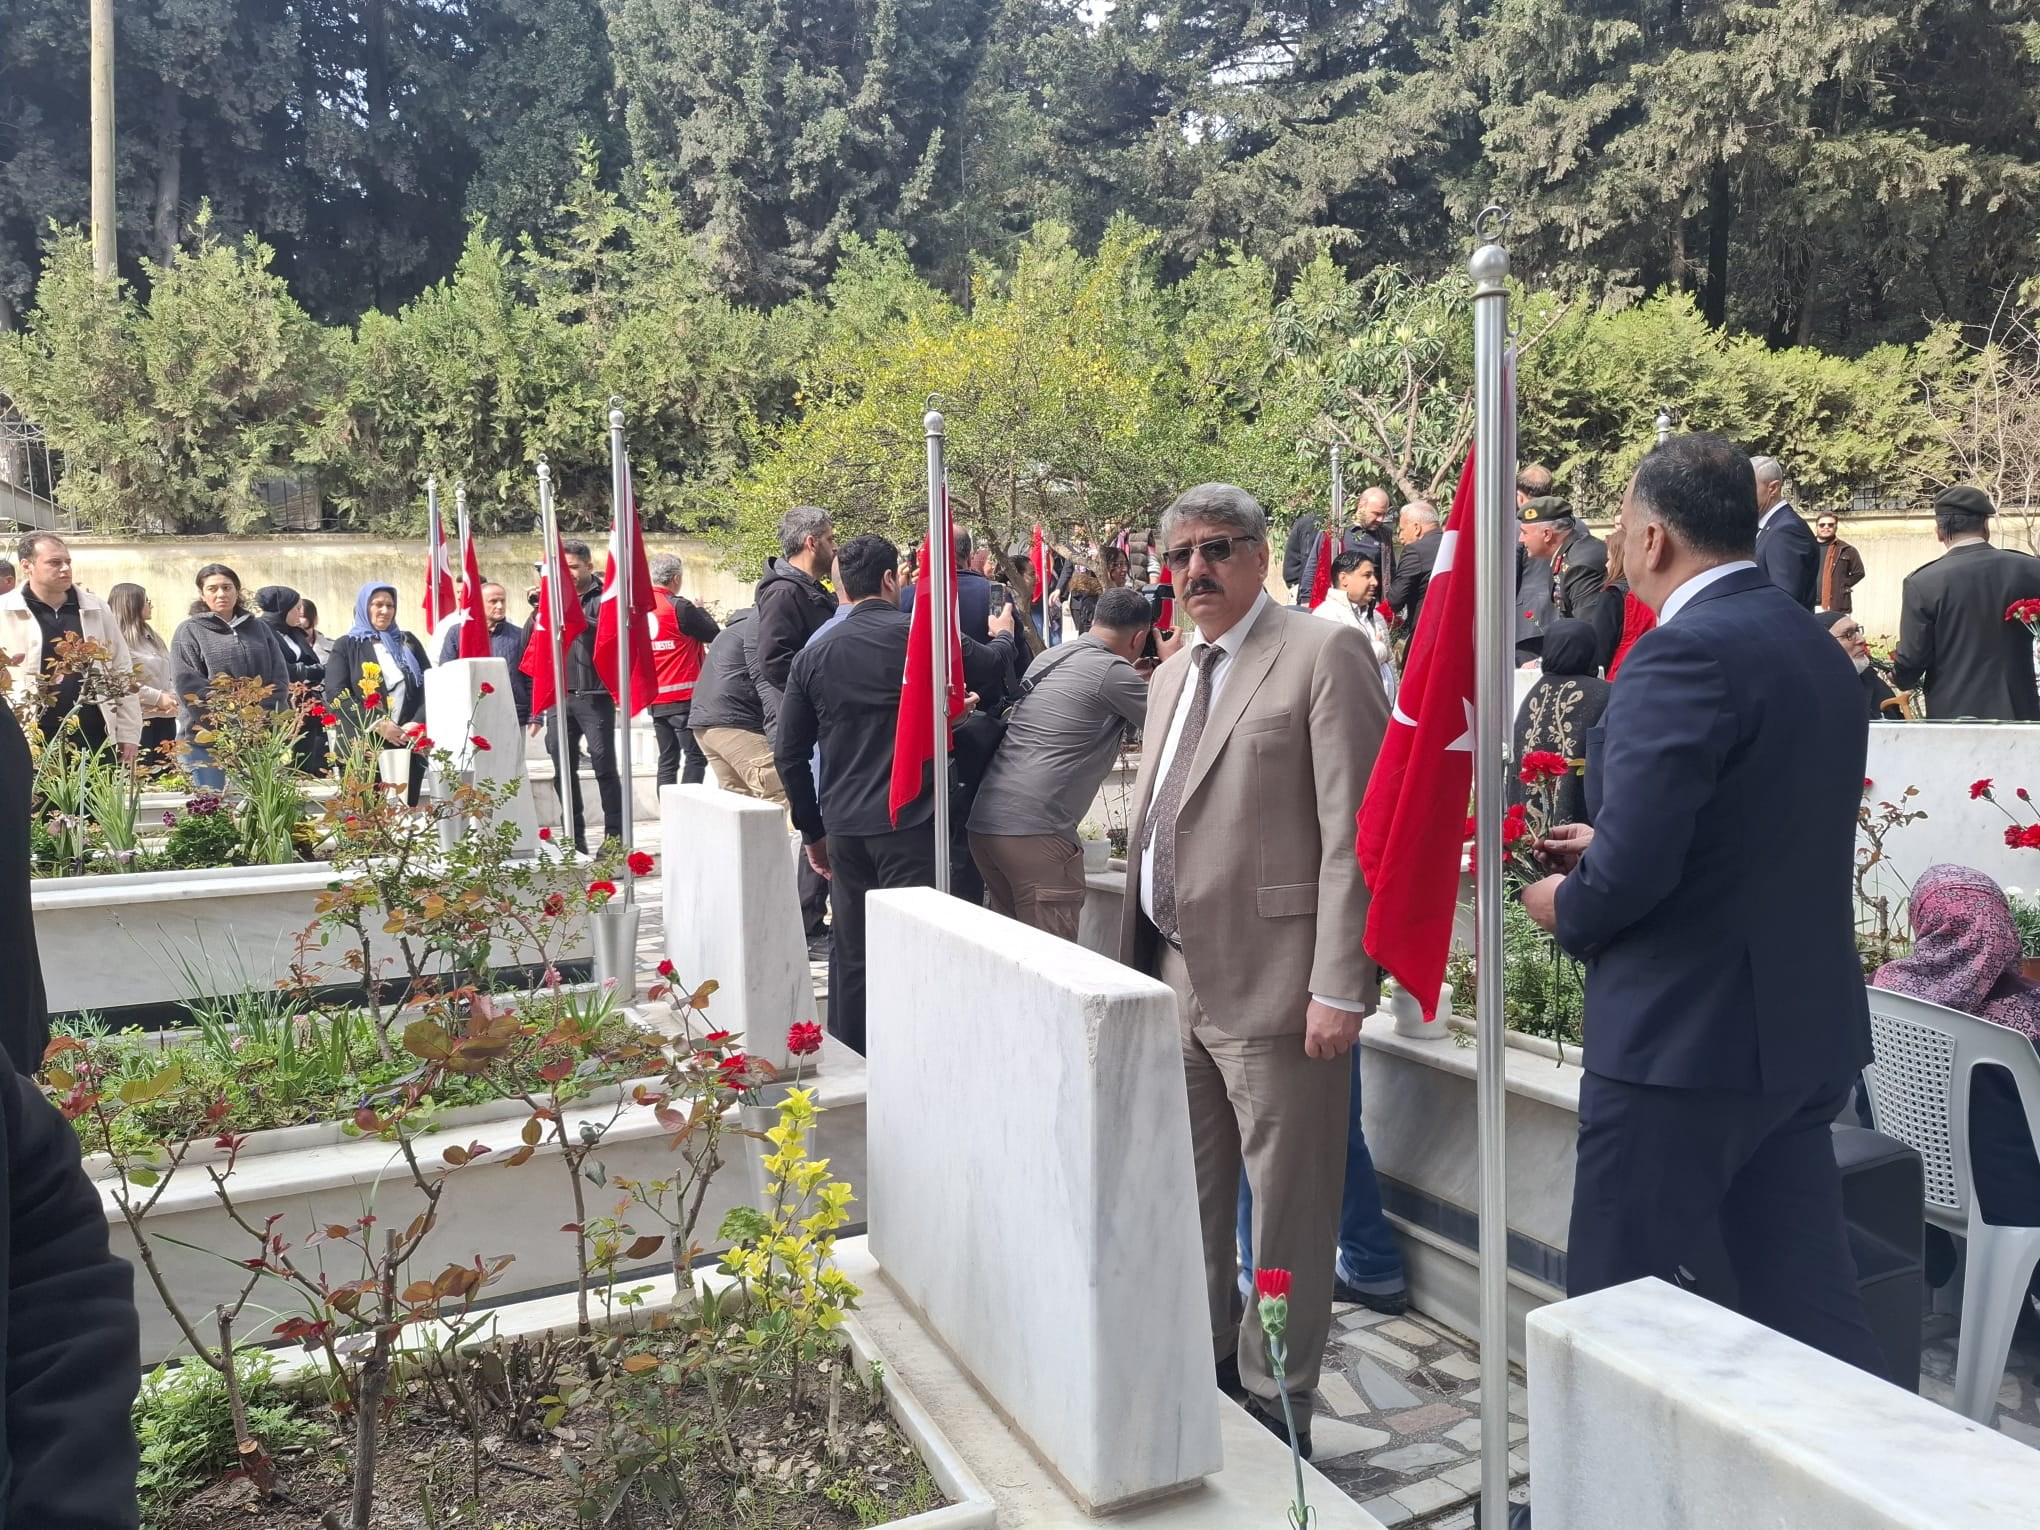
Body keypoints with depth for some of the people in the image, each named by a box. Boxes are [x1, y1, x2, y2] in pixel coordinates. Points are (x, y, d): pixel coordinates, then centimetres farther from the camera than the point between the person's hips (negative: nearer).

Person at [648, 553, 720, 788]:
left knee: (667, 760, 11)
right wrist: (700, 610, 12)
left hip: (654, 698, 7)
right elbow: (713, 634, -6)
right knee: (696, 756, -4)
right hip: (683, 697, -7)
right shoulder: (678, 607, -14)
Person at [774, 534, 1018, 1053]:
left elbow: (789, 753, 9)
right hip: (909, 822, -5)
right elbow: (991, 666, 8)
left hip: (843, 827, 5)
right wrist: (1003, 635, 31)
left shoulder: (814, 656, 6)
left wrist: (813, 831, 18)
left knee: (850, 953, 14)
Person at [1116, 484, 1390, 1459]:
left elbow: (1356, 831, -15)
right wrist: (1139, 962, 15)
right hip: (1175, 980, 8)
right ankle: (1205, 1361, 37)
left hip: (1274, 987, -8)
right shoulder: (1172, 675, 16)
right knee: (1191, 1194, 19)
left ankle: (1275, 1400, 21)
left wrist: (1340, 988, -19)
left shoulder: (1325, 655, -9)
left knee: (1285, 1206, 4)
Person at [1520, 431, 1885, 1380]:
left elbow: (1634, 868, -25)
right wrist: (1605, 851, 17)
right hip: (1803, 1025, 9)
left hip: (1686, 1033, -9)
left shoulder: (1684, 651, -19)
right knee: (1810, 1306, 16)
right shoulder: (1814, 645, 11)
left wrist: (1565, 907, -4)